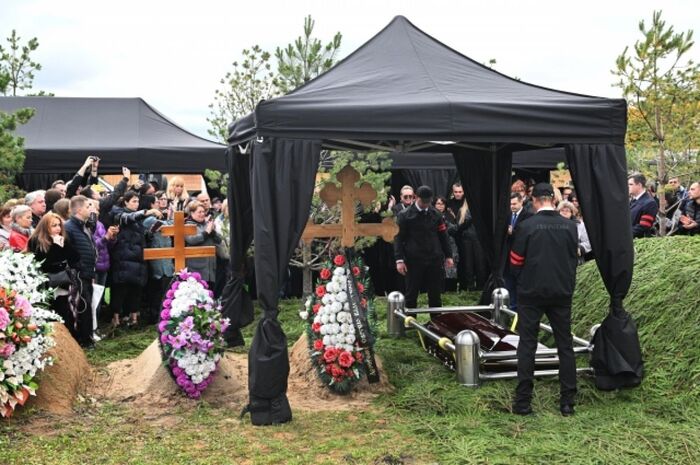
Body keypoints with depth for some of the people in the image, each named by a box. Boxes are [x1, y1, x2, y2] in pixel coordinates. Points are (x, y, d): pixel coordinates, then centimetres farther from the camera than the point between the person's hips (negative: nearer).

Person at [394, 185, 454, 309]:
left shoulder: (435, 214, 9)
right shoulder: (405, 215, -1)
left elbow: (443, 236, 14)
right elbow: (398, 238, -4)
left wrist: (448, 255, 10)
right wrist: (399, 259, -12)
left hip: (434, 260, 3)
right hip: (414, 261, -3)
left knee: (435, 294, 8)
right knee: (411, 295, 4)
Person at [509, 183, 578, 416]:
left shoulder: (526, 226, -11)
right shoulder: (570, 226, -1)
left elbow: (516, 261, -5)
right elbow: (574, 258, 8)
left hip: (531, 292, -2)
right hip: (562, 292, 3)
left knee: (527, 345, 4)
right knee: (565, 345, 11)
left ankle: (523, 402, 5)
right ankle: (567, 401, 13)